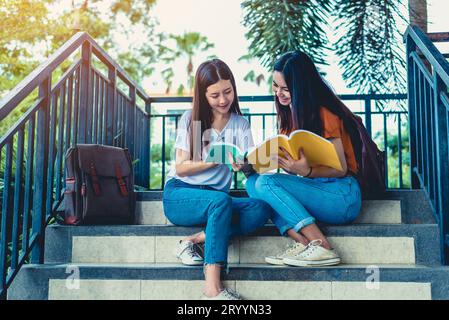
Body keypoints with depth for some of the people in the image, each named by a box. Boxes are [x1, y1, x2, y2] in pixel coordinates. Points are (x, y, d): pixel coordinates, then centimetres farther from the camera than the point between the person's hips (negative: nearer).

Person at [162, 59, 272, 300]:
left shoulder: (240, 125, 7)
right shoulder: (191, 119, 0)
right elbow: (181, 168, -6)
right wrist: (215, 159, -21)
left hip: (217, 200, 3)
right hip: (179, 196, -3)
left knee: (262, 208, -25)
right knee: (221, 200, -36)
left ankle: (196, 241, -23)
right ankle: (212, 286, -41)